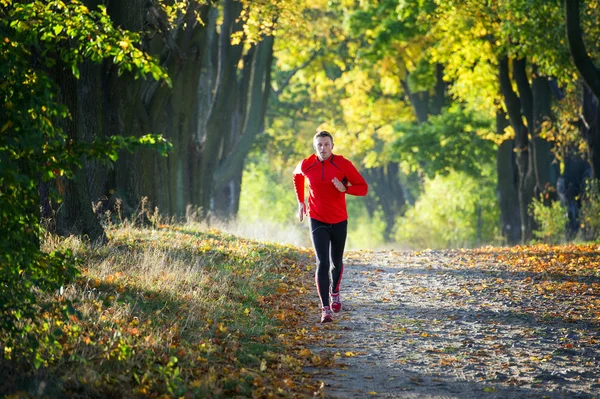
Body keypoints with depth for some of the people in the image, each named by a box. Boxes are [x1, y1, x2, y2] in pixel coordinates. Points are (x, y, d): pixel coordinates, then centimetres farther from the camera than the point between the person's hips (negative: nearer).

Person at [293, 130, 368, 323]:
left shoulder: (343, 164, -11)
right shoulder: (306, 165, -6)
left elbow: (363, 187, -7)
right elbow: (297, 175, 19)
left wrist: (345, 188, -26)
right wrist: (300, 201, 16)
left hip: (339, 221, 1)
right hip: (317, 222, -1)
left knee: (336, 262, 15)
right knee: (322, 264, -14)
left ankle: (335, 292, 46)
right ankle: (325, 309, -12)